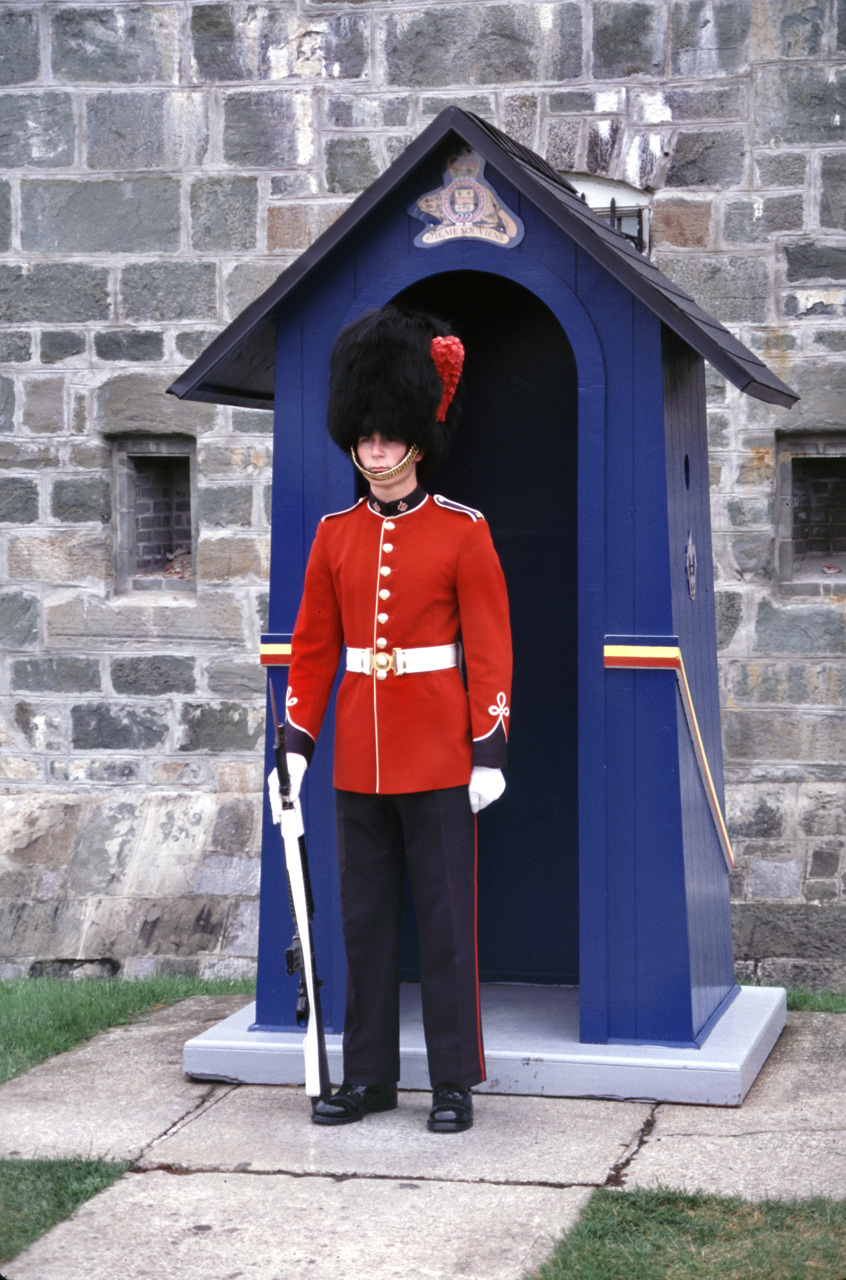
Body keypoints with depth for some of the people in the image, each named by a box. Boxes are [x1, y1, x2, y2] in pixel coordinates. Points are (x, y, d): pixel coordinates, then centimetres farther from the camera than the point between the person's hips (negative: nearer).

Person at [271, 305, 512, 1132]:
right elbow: (313, 647, 10)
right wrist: (297, 743, 5)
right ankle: (368, 1076, 18)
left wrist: (489, 751, -11)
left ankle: (454, 1081, 10)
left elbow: (490, 647, -5)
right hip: (358, 758, 4)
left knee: (445, 918, 1)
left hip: (438, 758, -4)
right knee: (364, 918, 9)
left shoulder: (463, 532, -4)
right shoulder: (335, 534, 7)